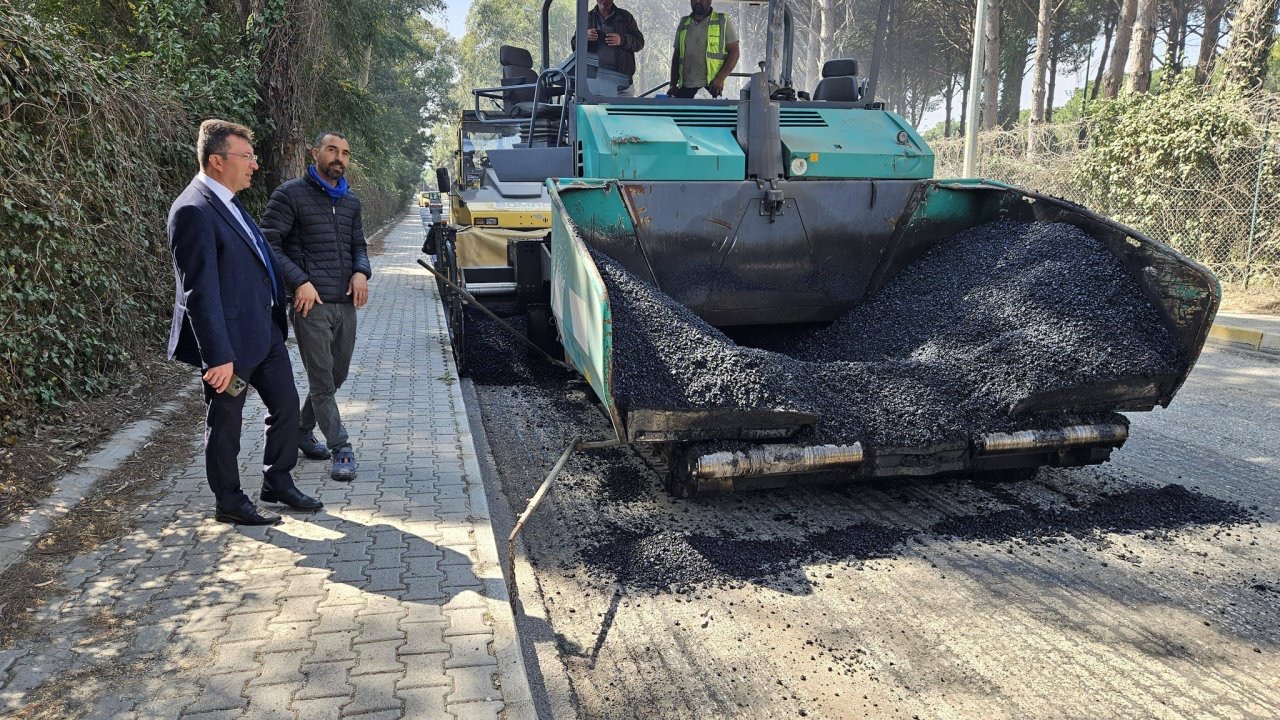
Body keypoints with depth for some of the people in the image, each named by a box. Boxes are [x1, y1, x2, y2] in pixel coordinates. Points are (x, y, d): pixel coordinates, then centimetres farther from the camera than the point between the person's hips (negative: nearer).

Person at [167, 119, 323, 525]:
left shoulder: (229, 202, 9)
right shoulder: (193, 211, -20)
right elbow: (199, 292, -24)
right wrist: (218, 357, -25)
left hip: (266, 330, 9)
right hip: (230, 340, -9)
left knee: (286, 405, 16)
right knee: (225, 423, 8)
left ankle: (278, 483, 33)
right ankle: (229, 503, 24)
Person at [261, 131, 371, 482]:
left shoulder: (351, 201, 14)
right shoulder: (290, 194, -4)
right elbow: (269, 243, -8)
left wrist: (361, 272, 1)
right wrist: (300, 281, -17)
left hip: (346, 304, 7)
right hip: (311, 304, -6)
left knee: (337, 375, 14)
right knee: (322, 380, -2)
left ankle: (303, 430, 34)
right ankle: (342, 450, 4)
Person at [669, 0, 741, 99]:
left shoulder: (723, 21, 5)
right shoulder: (683, 24, 17)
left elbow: (734, 52, -1)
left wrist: (720, 79, -14)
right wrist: (673, 84, 10)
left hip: (712, 88, -4)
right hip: (685, 87, 4)